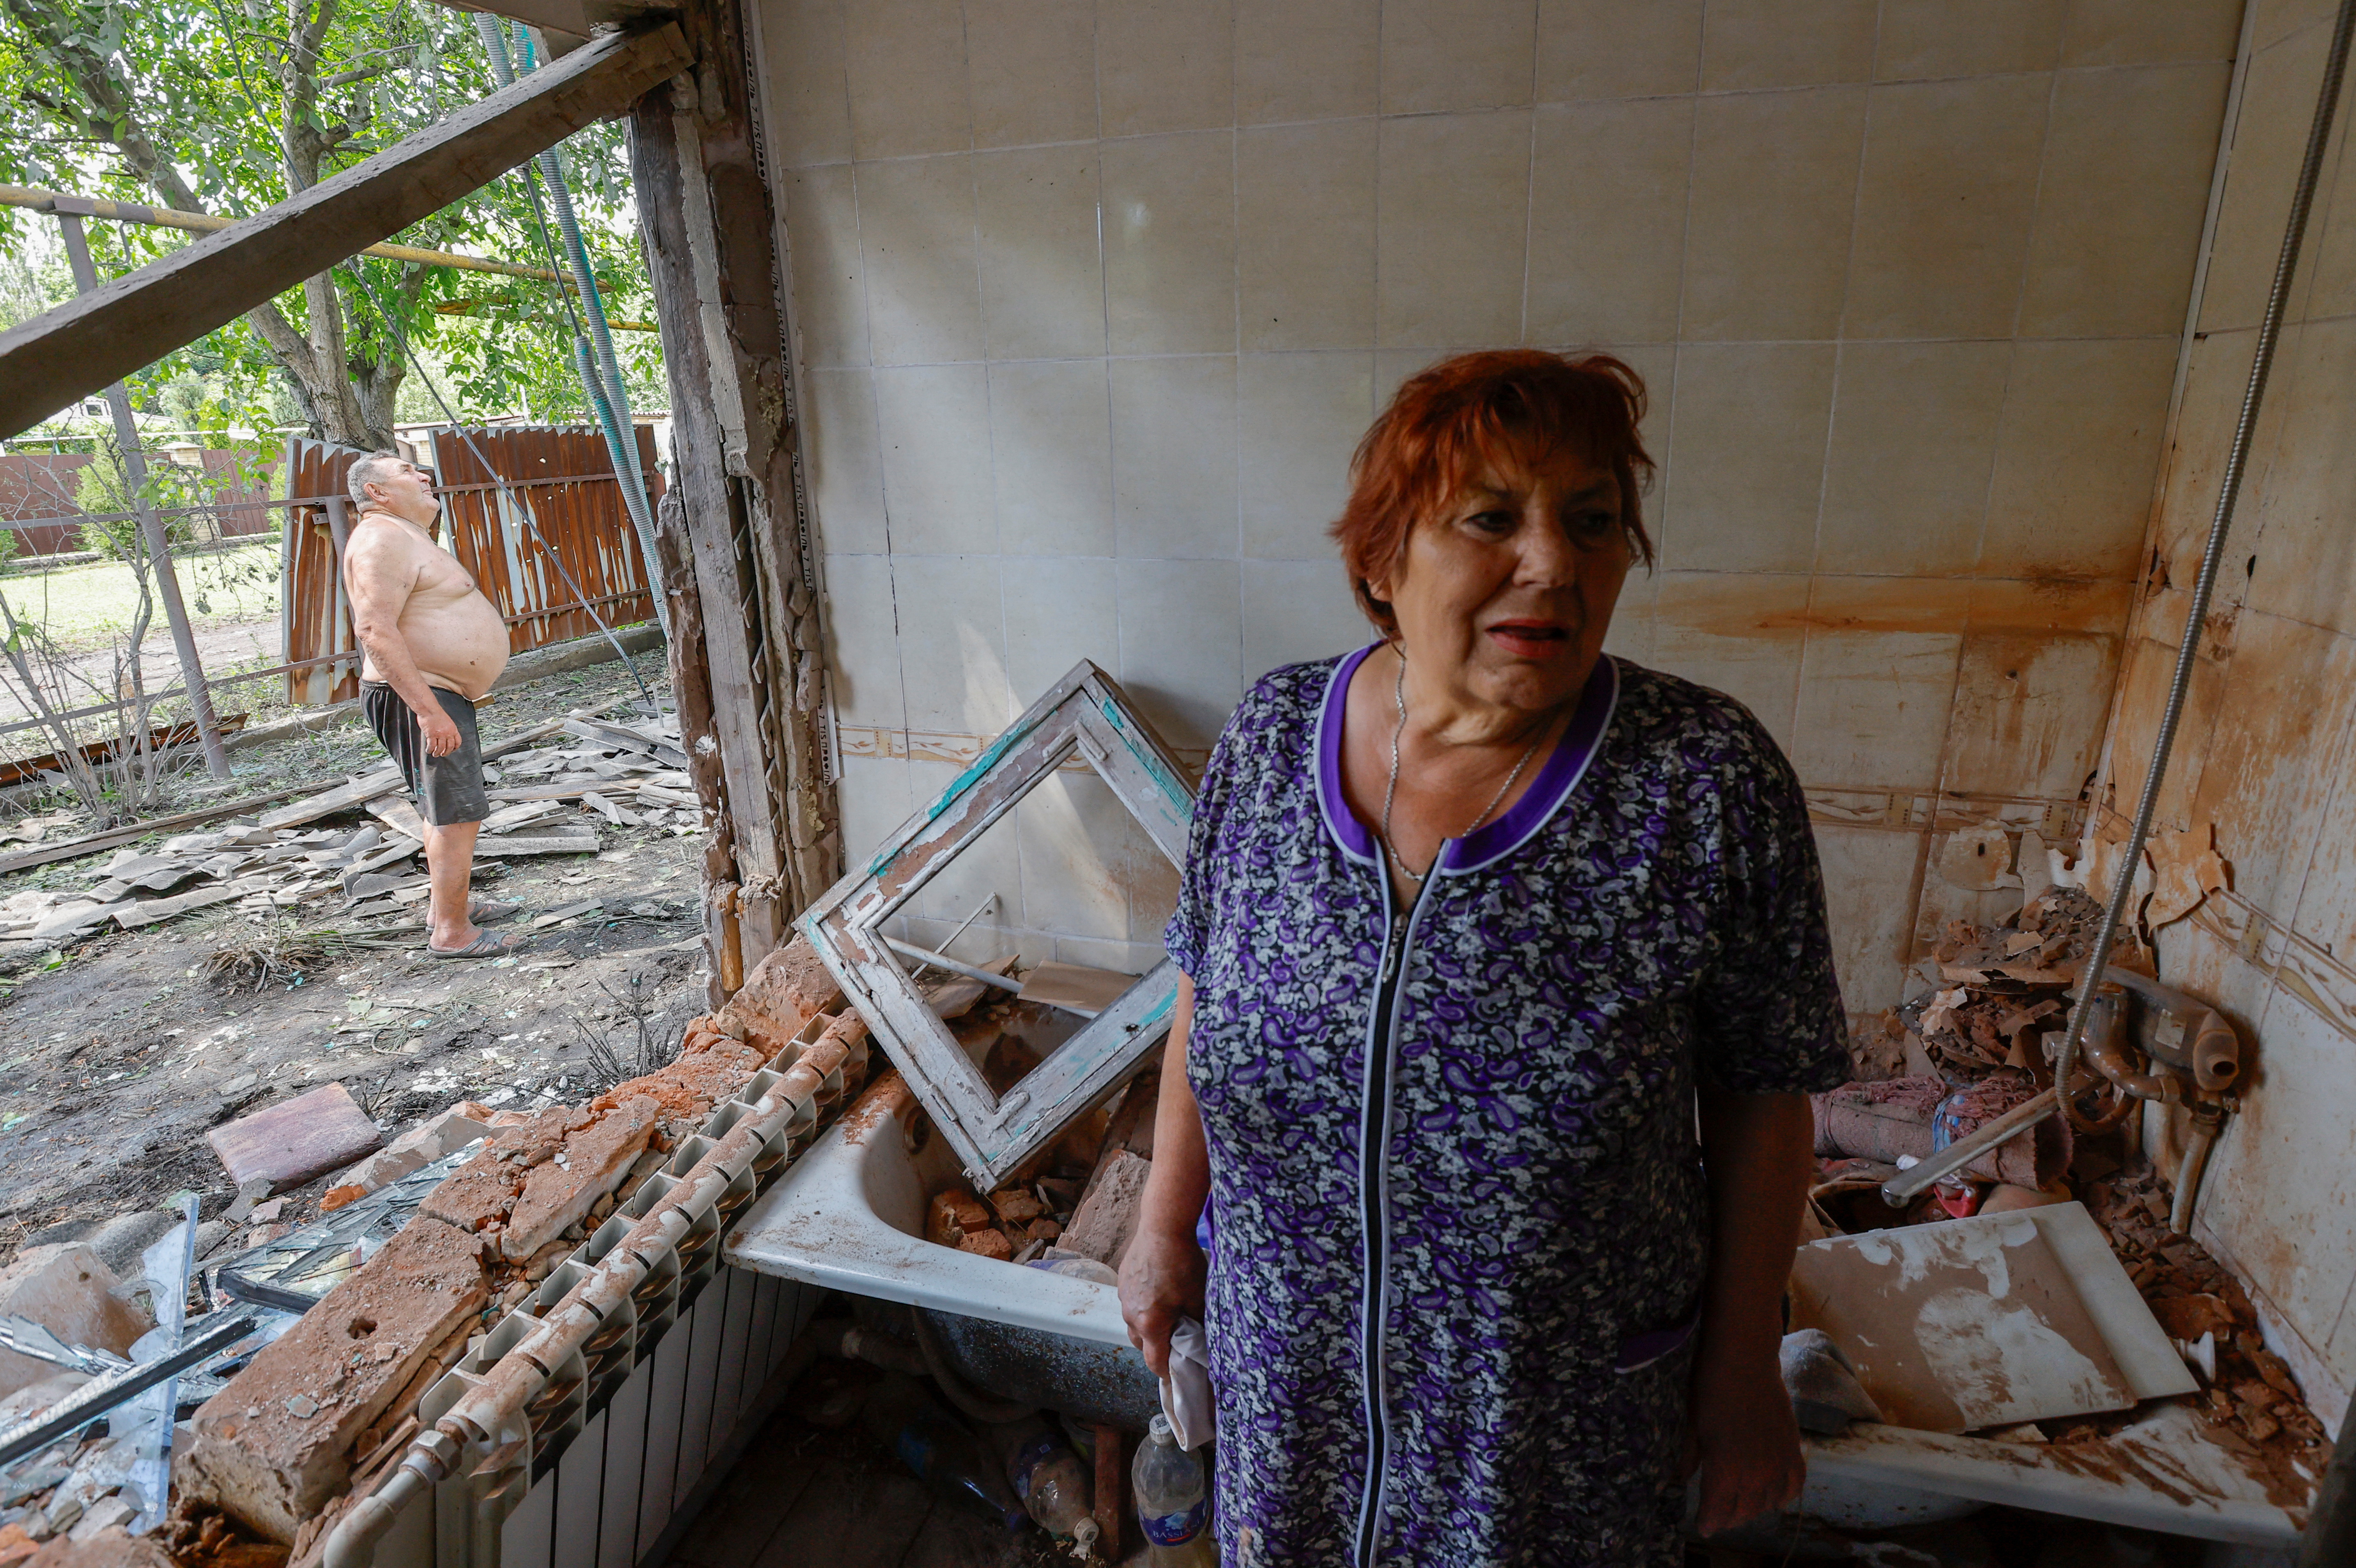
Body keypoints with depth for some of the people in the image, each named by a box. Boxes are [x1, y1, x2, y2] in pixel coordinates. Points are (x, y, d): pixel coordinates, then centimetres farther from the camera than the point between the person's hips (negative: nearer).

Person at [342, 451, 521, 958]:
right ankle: (452, 933, -2)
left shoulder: (409, 536, 18)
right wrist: (428, 709, -30)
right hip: (417, 699, -11)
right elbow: (376, 630, -26)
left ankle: (446, 904, 34)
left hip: (441, 695, 11)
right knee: (458, 814, -9)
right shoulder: (382, 539, -16)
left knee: (447, 809, 21)